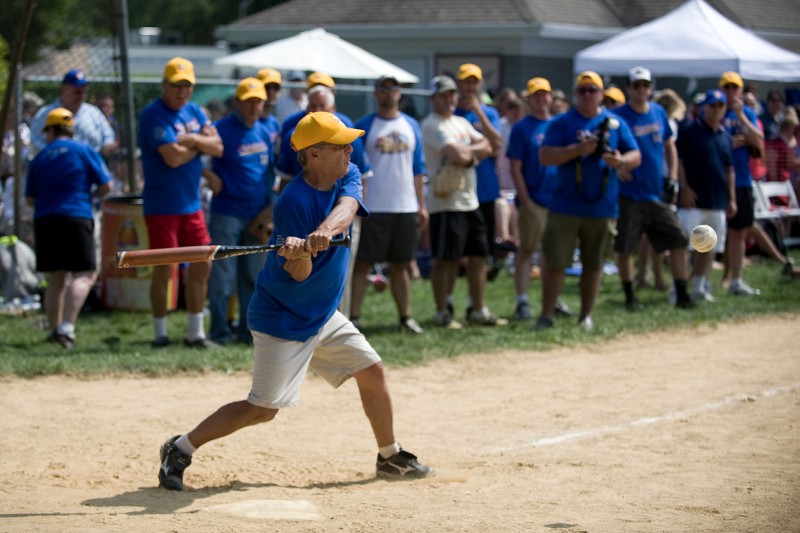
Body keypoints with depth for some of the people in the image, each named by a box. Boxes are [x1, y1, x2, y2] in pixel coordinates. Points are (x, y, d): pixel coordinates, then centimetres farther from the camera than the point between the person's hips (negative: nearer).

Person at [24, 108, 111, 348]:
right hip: (76, 217, -4)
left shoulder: (40, 158, 11)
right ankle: (67, 327, -24)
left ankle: (54, 330, 19)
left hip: (44, 220, 4)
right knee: (85, 274, -6)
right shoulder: (84, 151, 3)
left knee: (56, 279, 14)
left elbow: (29, 199, 13)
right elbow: (106, 186, 1)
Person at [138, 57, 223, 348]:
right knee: (164, 269, -4)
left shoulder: (194, 111, 11)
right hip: (162, 206, -7)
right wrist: (201, 143, -5)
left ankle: (195, 332, 16)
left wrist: (191, 140, -14)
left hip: (191, 204, 7)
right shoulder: (153, 115, -13)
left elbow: (218, 147, 4)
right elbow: (173, 157, -22)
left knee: (201, 265, 6)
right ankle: (160, 333, 7)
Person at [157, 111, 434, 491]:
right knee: (263, 409, -9)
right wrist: (297, 254, -44)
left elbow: (345, 209, -25)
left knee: (372, 372, 11)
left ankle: (391, 457, 28)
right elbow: (299, 274, -21)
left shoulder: (347, 179, -2)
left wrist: (325, 231, -45)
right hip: (283, 320, -8)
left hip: (324, 315, 8)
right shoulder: (293, 201, -22)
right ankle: (180, 449, 1)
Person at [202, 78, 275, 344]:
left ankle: (248, 330, 19)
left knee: (253, 275, 11)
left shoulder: (264, 132, 11)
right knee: (222, 275, -4)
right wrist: (210, 175, -19)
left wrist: (268, 210, 12)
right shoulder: (222, 130, -9)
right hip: (227, 212, -6)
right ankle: (219, 331, 4)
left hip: (256, 215, 6)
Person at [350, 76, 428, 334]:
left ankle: (406, 317, 15)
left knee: (400, 264, 10)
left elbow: (418, 168, 14)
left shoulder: (411, 126, 12)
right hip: (372, 207, -4)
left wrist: (421, 205, 9)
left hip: (405, 207, 4)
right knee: (362, 262, -5)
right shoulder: (364, 126, 0)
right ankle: (353, 317, -5)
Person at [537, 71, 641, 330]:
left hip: (602, 208, 2)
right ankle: (546, 316, 1)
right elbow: (544, 156, -6)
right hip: (565, 208, -2)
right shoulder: (561, 123, 3)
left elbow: (636, 156, 8)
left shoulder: (616, 124, 10)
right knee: (555, 262, -5)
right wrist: (577, 150, -19)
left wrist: (621, 161, -15)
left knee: (594, 264, 7)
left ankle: (586, 316, 17)